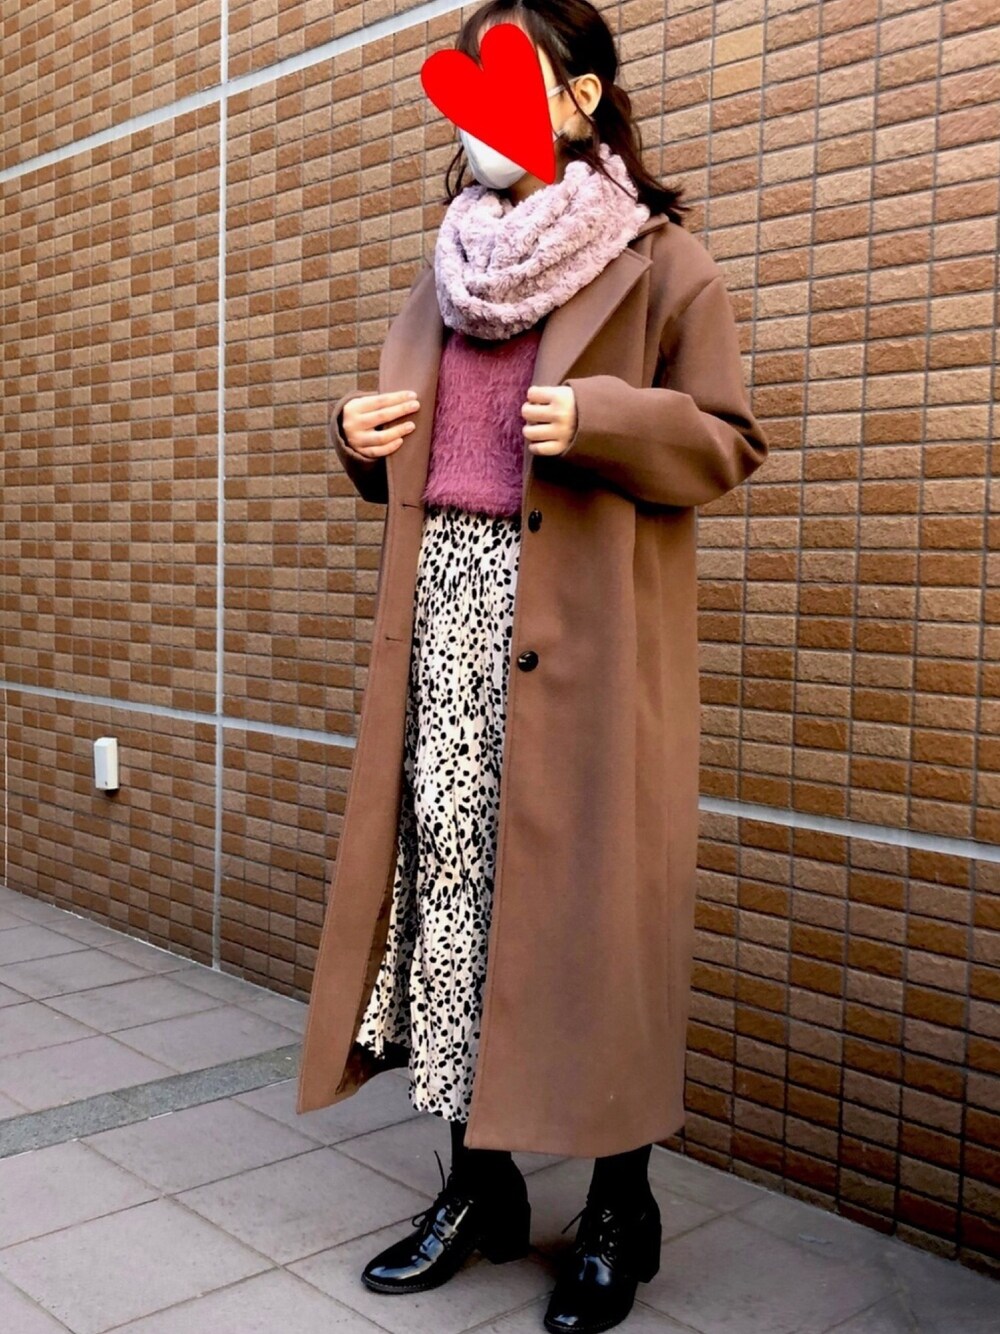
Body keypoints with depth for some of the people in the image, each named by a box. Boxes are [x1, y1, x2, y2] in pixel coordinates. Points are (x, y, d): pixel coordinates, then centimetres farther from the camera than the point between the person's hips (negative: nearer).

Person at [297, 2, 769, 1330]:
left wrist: (604, 423, -19)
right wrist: (363, 438, 5)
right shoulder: (457, 260, 20)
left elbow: (731, 442, -3)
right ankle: (480, 1183, 20)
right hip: (452, 598, 6)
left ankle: (620, 1213, 15)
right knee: (453, 856, 4)